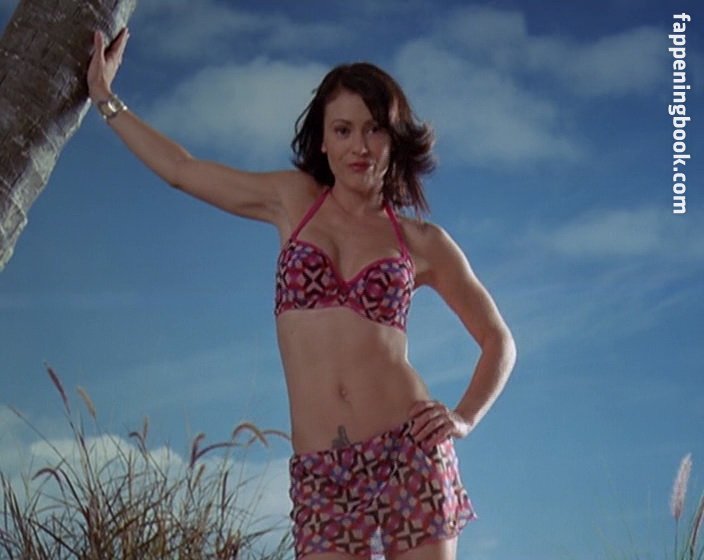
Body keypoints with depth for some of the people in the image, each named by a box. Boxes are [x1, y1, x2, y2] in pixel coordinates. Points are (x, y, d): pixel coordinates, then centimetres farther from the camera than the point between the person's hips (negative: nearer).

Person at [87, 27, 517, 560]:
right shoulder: (293, 200, 14)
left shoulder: (424, 243, 10)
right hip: (320, 473, 1)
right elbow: (181, 169, 23)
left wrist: (465, 418, 1)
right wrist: (106, 97, 30)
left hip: (409, 453, -1)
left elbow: (499, 340, 17)